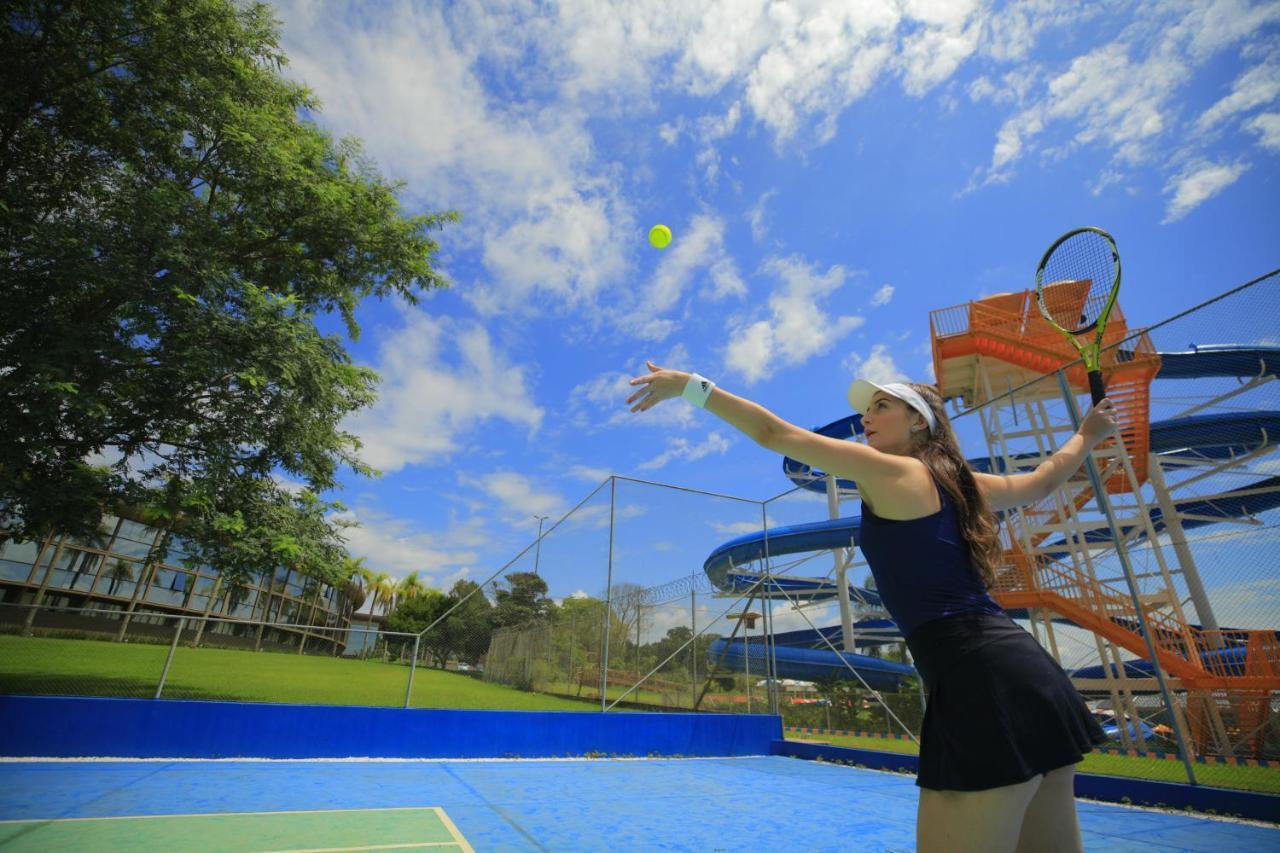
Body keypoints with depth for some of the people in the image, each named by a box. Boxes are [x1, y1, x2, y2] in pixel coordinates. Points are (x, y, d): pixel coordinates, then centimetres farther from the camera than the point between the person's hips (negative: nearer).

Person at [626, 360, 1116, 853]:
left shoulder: (890, 472, -4)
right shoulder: (962, 483, 19)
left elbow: (773, 434, -6)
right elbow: (1042, 483, 39)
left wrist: (691, 386, -1)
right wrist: (1088, 435, 57)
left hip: (980, 682, -10)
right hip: (1026, 674, 10)